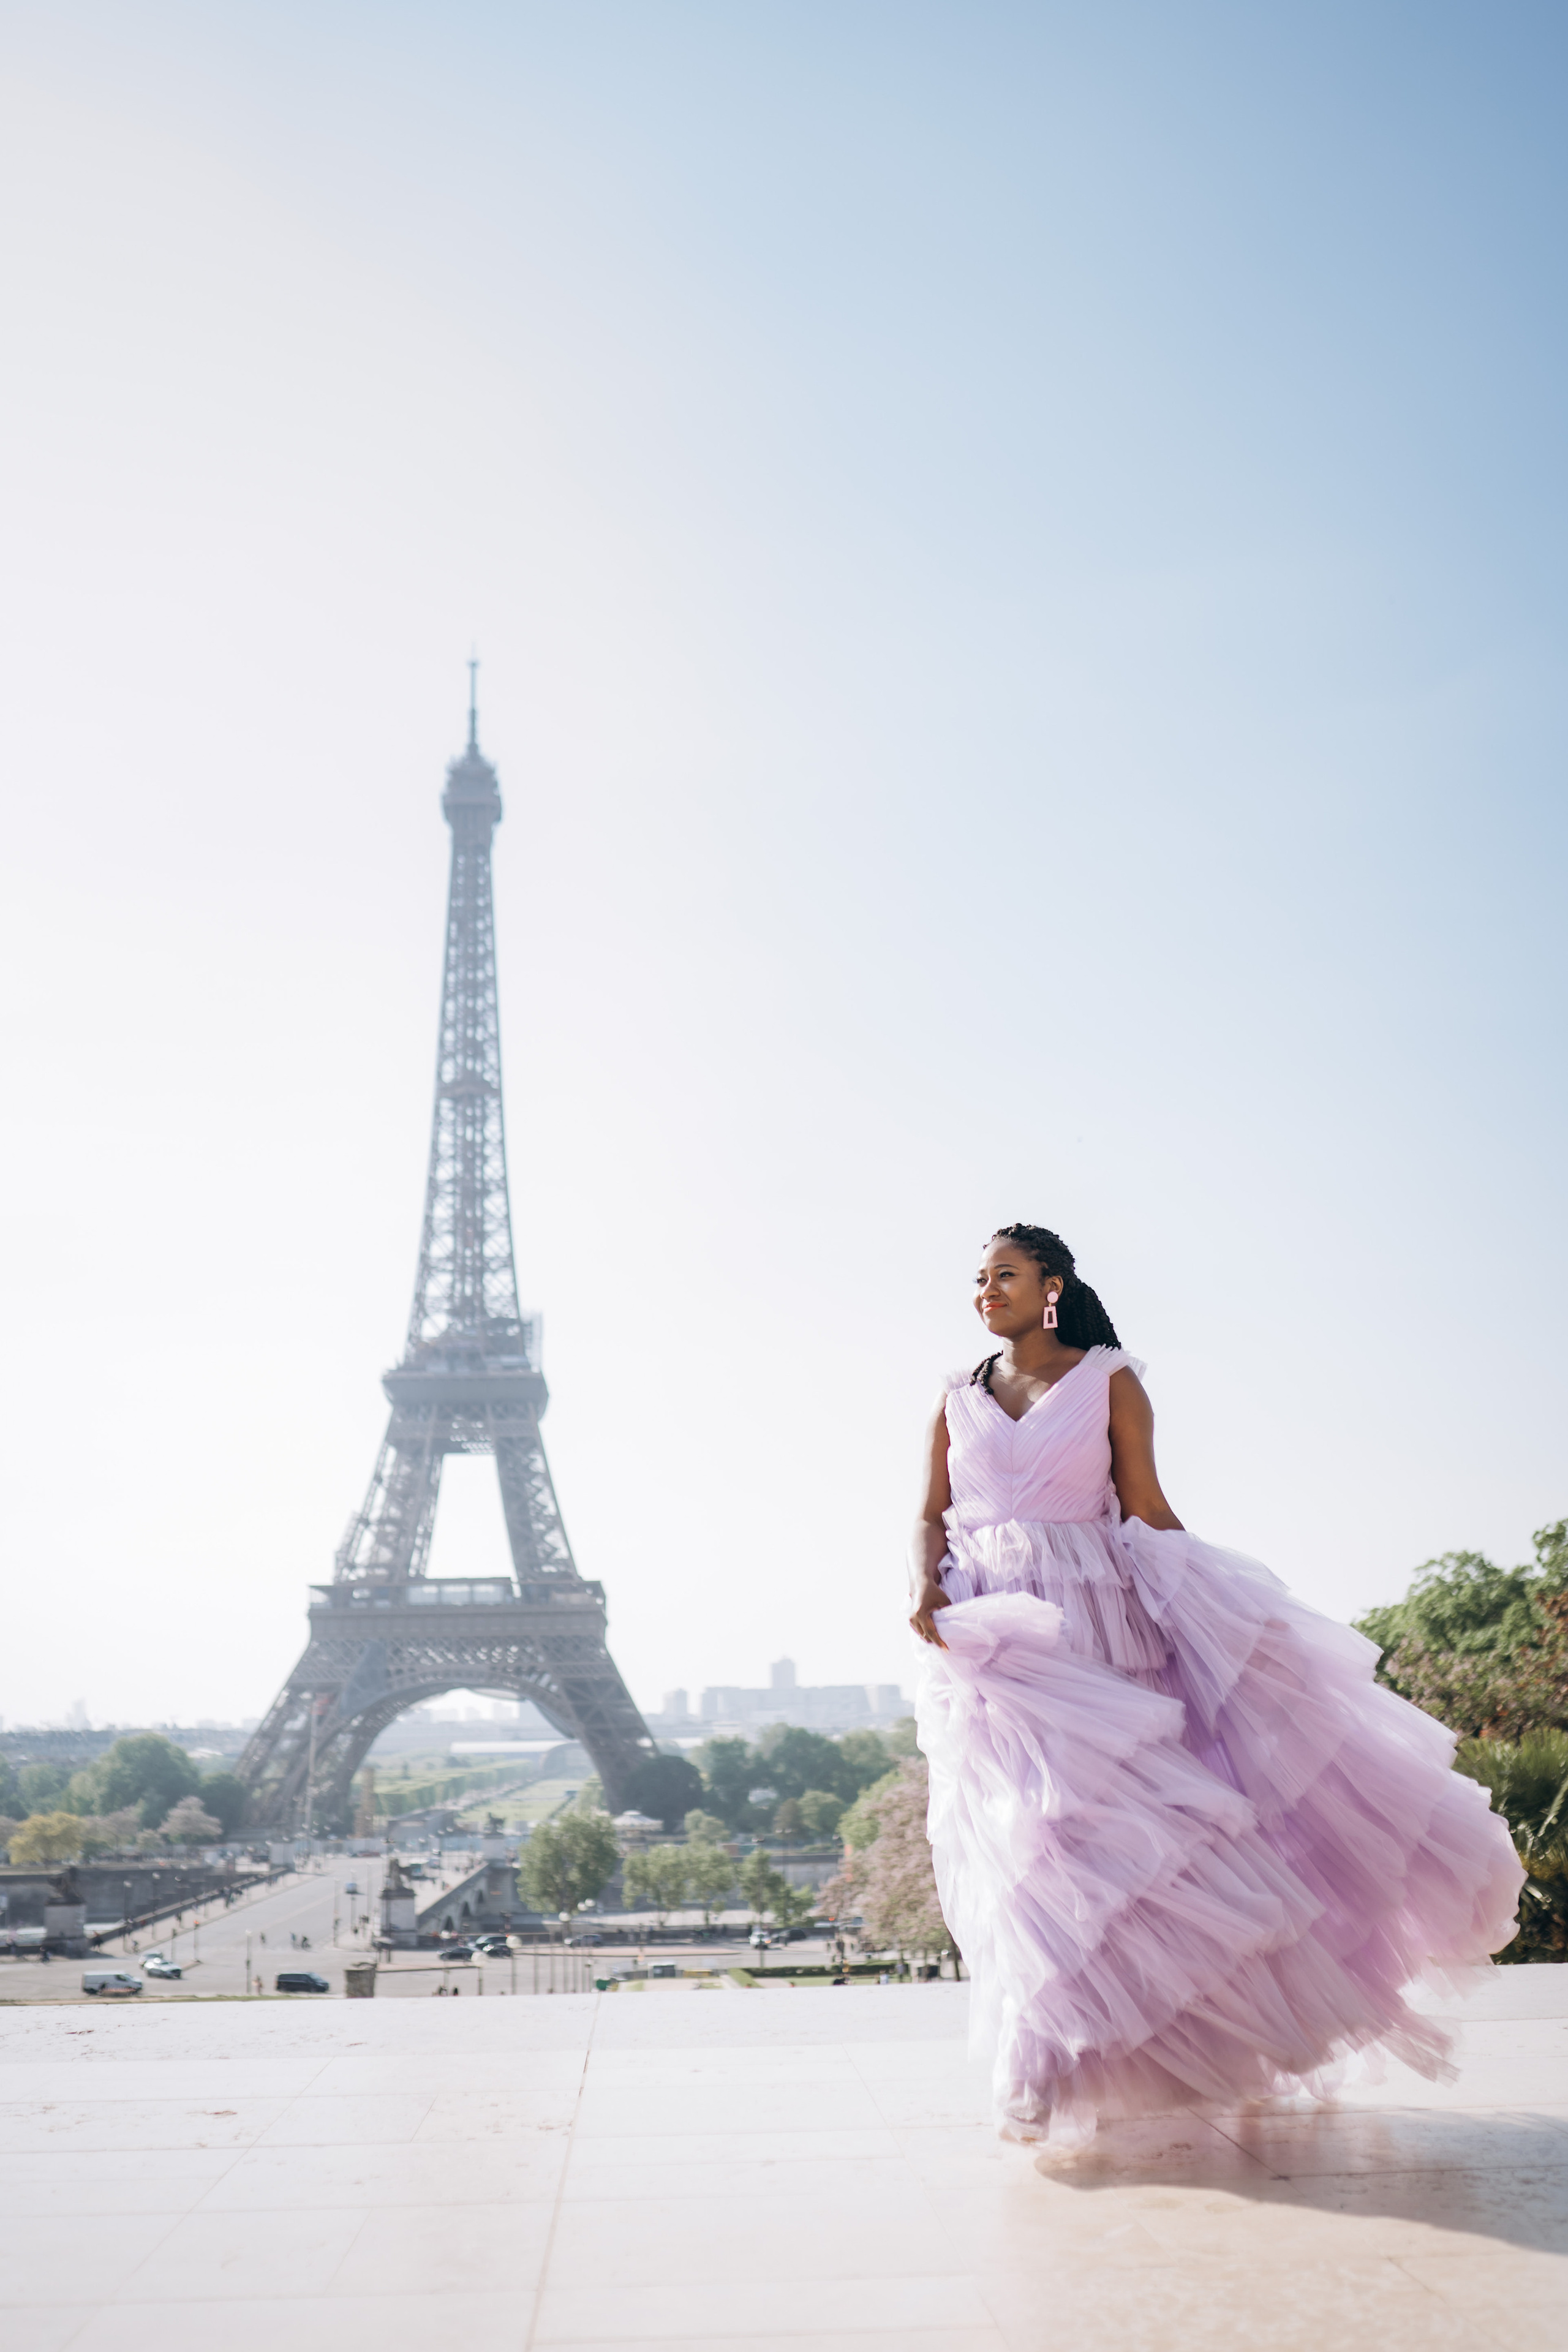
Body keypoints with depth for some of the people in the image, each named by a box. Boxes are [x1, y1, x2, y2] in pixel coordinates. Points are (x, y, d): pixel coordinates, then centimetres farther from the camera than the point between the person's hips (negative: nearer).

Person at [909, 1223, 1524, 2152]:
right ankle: (1055, 2059, -4)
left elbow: (1146, 1509, 4)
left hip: (1097, 1621, -1)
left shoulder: (1109, 1379, 5)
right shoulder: (959, 1395, 13)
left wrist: (1223, 1608, -3)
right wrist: (926, 1587, -8)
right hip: (995, 1633, 1)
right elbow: (932, 1517, 11)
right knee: (1029, 1816, -9)